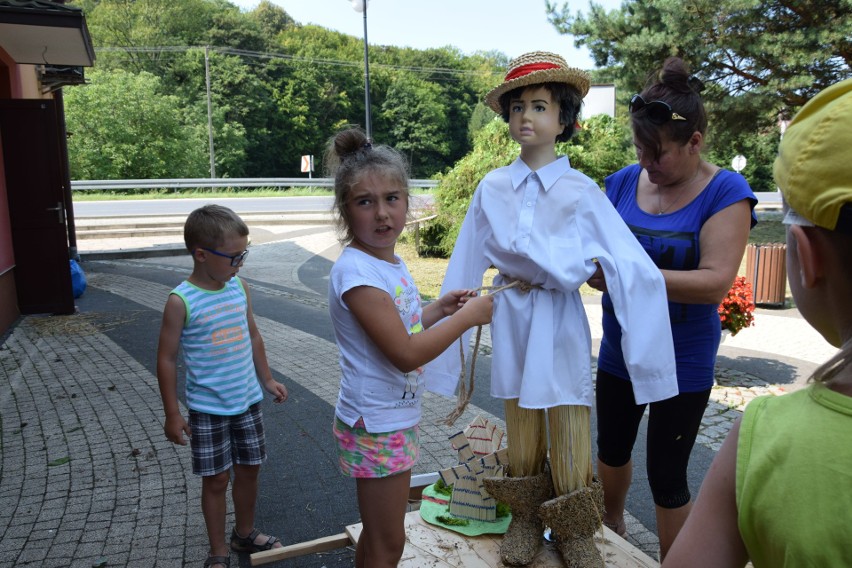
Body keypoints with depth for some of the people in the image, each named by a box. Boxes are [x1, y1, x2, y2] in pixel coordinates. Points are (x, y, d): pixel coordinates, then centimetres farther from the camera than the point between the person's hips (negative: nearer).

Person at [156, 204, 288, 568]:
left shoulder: (240, 287, -1)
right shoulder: (181, 301, -17)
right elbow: (166, 360, -11)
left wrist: (267, 380, 16)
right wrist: (172, 415, -9)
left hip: (247, 401, 5)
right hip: (208, 409, -5)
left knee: (248, 469, 17)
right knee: (217, 479, 8)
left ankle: (245, 534, 39)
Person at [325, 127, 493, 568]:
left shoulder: (389, 264, 5)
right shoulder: (356, 273, -24)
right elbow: (405, 354, -26)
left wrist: (437, 309, 3)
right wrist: (467, 317, -18)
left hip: (395, 418, 9)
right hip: (378, 425, -9)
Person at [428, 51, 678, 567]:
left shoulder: (580, 190, -6)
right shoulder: (492, 188, 1)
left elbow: (634, 268, -14)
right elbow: (466, 269, 5)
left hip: (561, 322, -2)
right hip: (512, 320, 2)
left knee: (570, 430, 5)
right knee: (522, 430, 14)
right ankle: (526, 519, 35)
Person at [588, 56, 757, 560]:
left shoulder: (726, 193, -15)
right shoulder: (624, 182, -3)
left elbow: (715, 282, -25)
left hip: (682, 360, -5)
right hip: (619, 348, 5)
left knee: (667, 476, 7)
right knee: (612, 449, 24)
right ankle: (612, 531, 51)